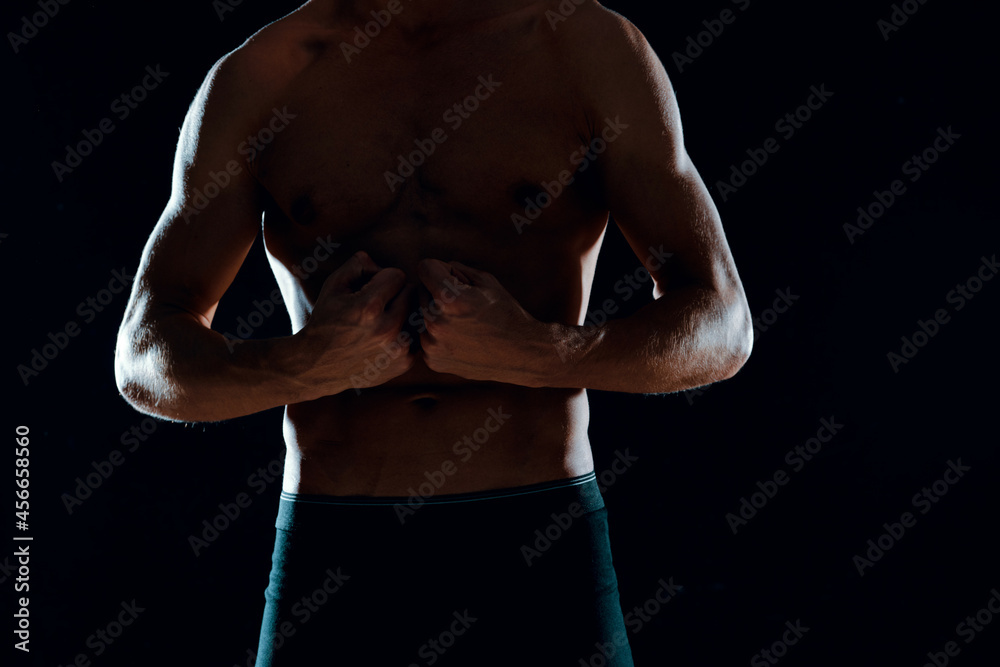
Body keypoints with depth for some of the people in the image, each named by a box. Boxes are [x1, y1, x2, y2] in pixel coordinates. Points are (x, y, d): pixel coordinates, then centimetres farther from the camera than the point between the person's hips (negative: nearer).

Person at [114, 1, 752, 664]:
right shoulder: (257, 77, 3)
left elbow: (723, 329, -2)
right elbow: (144, 360, 2)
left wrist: (537, 355, -19)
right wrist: (302, 367, -18)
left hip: (540, 551, 0)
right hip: (332, 556, 1)